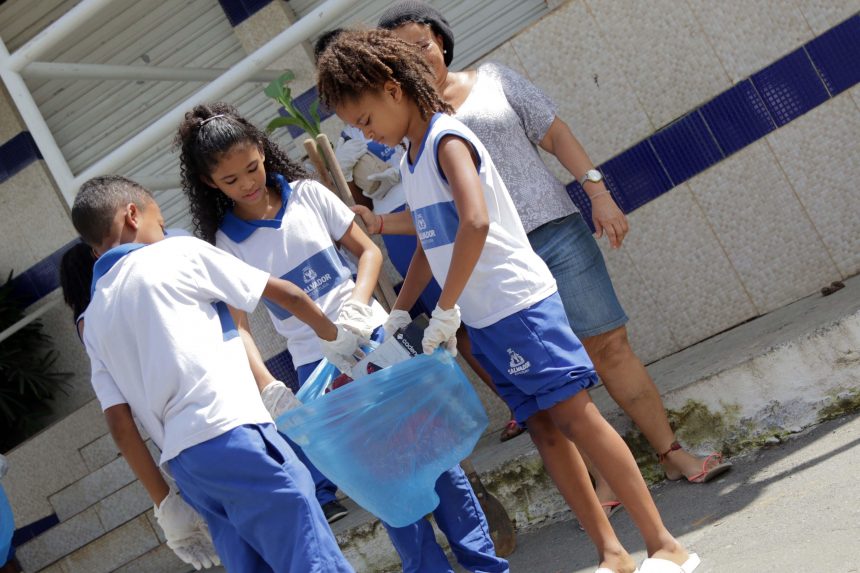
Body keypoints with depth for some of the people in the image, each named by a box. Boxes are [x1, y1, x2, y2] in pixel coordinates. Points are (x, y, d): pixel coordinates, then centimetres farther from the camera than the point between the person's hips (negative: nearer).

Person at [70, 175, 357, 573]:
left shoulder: (93, 323, 19)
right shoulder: (178, 253, 5)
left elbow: (119, 424, 13)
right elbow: (287, 294, 11)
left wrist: (165, 502, 17)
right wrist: (336, 338, 27)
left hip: (182, 461, 7)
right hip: (230, 432, -6)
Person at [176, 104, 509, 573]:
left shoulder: (306, 194, 1)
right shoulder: (225, 243, -3)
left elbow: (368, 251, 4)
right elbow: (238, 325, -9)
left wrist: (358, 305, -15)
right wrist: (268, 387, -24)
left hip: (373, 336, 1)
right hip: (318, 365, -1)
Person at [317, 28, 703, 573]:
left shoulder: (447, 139, -12)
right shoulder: (410, 161, 15)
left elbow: (475, 224, -27)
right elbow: (429, 244, 23)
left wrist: (446, 310, -22)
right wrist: (398, 313, 15)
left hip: (519, 305, -9)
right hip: (483, 320, 9)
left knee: (576, 416, -9)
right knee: (543, 427, 7)